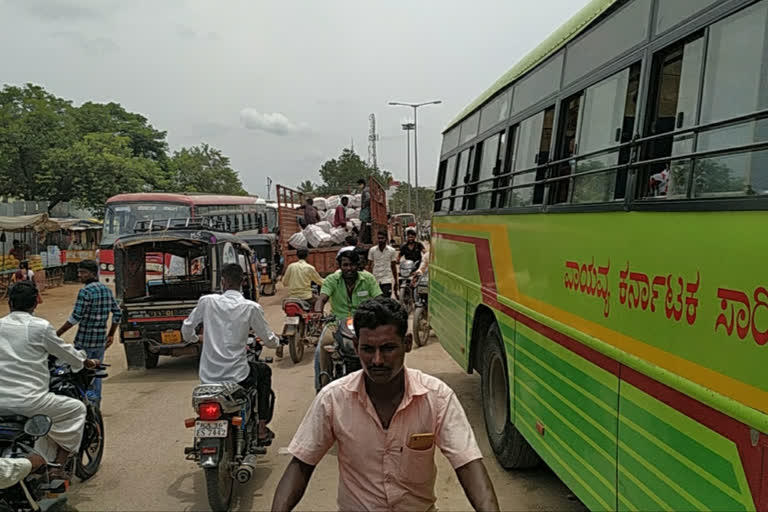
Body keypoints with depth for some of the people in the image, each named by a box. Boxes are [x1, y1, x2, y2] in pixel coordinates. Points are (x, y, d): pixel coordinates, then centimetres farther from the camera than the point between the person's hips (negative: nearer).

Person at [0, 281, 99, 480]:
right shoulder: (41, 327, -6)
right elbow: (65, 352, 4)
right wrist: (87, 362, 24)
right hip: (30, 401, -6)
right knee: (77, 408, 12)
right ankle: (59, 466, 7)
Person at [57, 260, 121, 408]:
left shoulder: (85, 292, -14)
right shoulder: (107, 290, 9)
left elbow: (75, 317, -18)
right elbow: (118, 313, 13)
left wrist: (57, 333, -11)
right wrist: (111, 334, 20)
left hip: (84, 341, -7)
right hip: (101, 340, 7)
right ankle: (96, 404, 20)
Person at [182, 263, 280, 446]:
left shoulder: (207, 301, -3)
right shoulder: (251, 308, -9)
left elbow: (186, 328, 9)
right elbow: (270, 341, -1)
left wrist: (193, 338, 33)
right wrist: (276, 341, 24)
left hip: (208, 377, 3)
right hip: (237, 377, -3)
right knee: (264, 371, 28)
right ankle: (261, 429, 26)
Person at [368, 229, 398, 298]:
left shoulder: (392, 251, 1)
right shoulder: (372, 250, 4)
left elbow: (394, 267, 5)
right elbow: (369, 266, 7)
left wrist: (396, 282, 5)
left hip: (387, 280, -2)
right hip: (375, 280, 2)